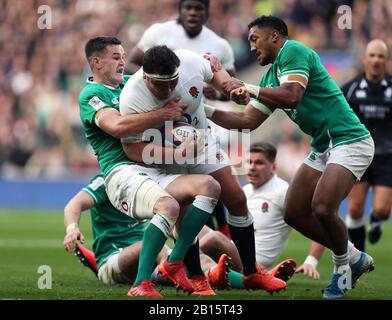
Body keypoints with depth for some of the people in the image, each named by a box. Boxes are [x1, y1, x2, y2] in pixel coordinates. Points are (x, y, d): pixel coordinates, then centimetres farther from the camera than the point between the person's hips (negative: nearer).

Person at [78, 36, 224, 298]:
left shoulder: (130, 83, 25)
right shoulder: (91, 95, 1)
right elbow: (116, 126, -18)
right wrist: (165, 114, -14)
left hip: (155, 171, 8)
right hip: (122, 172, -8)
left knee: (209, 186, -14)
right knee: (168, 206, -35)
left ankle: (174, 263, -13)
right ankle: (141, 284, -34)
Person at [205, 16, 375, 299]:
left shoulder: (292, 50, -10)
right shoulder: (271, 76, 17)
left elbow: (291, 96, -26)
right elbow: (247, 121, 19)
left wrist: (247, 87, -16)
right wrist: (205, 111, 11)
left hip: (349, 141, -10)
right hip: (322, 147, 10)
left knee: (322, 207, -26)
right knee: (294, 213, 4)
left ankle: (343, 264, 2)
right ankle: (354, 258, 19)